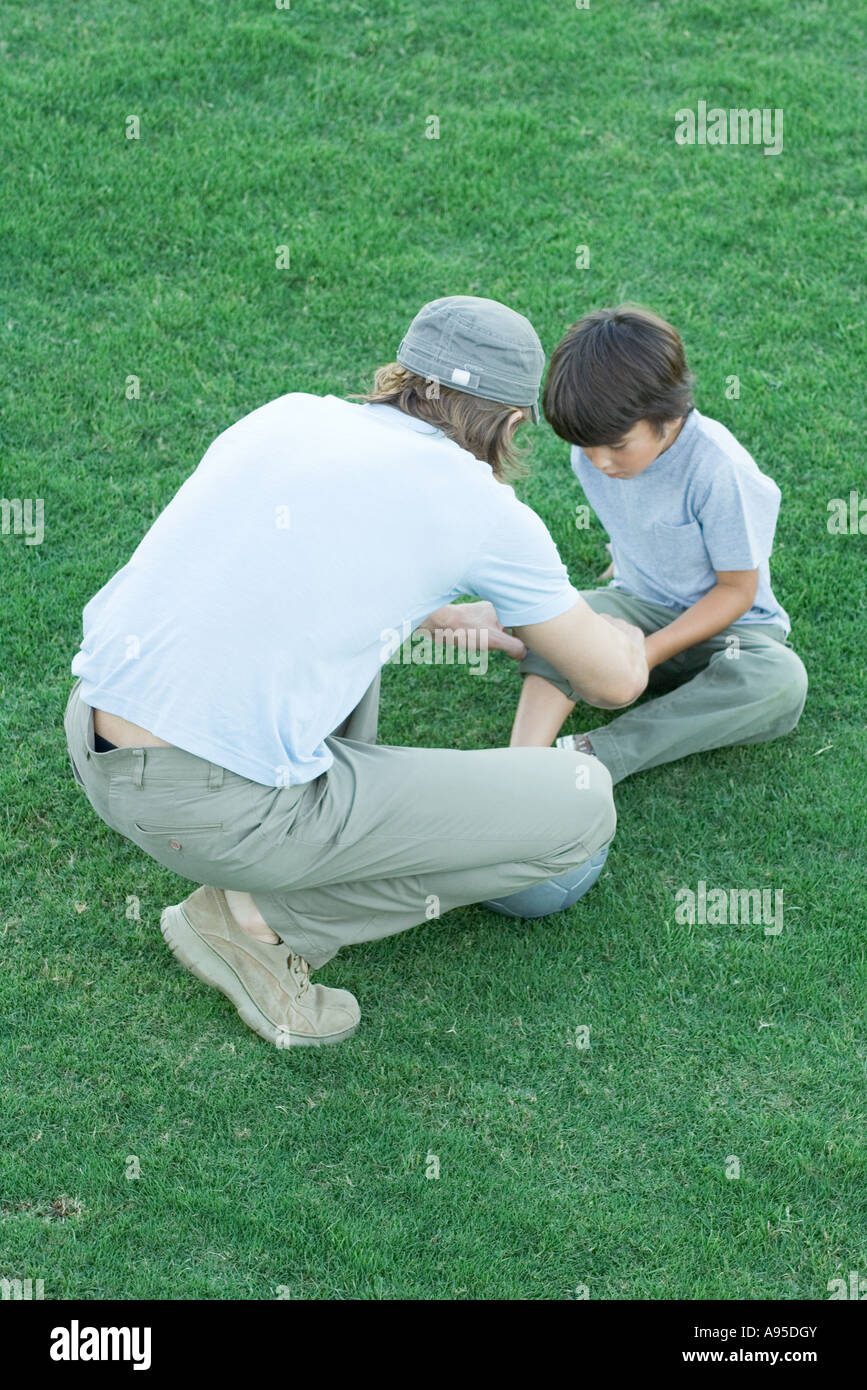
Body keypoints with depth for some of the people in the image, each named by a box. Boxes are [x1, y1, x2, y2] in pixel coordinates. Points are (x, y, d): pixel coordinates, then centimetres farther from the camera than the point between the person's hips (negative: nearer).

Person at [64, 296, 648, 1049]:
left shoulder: (287, 415, 13)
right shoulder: (483, 508, -3)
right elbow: (615, 680, 9)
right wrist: (625, 634, 34)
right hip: (214, 808, -7)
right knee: (584, 807, 2)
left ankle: (342, 832, 22)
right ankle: (260, 916, 4)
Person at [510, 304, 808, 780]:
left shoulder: (718, 470, -27)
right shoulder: (593, 453, -11)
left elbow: (736, 589, -21)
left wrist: (644, 654, -26)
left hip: (722, 623, -4)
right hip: (639, 606, 4)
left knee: (781, 682, -35)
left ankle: (595, 754, -36)